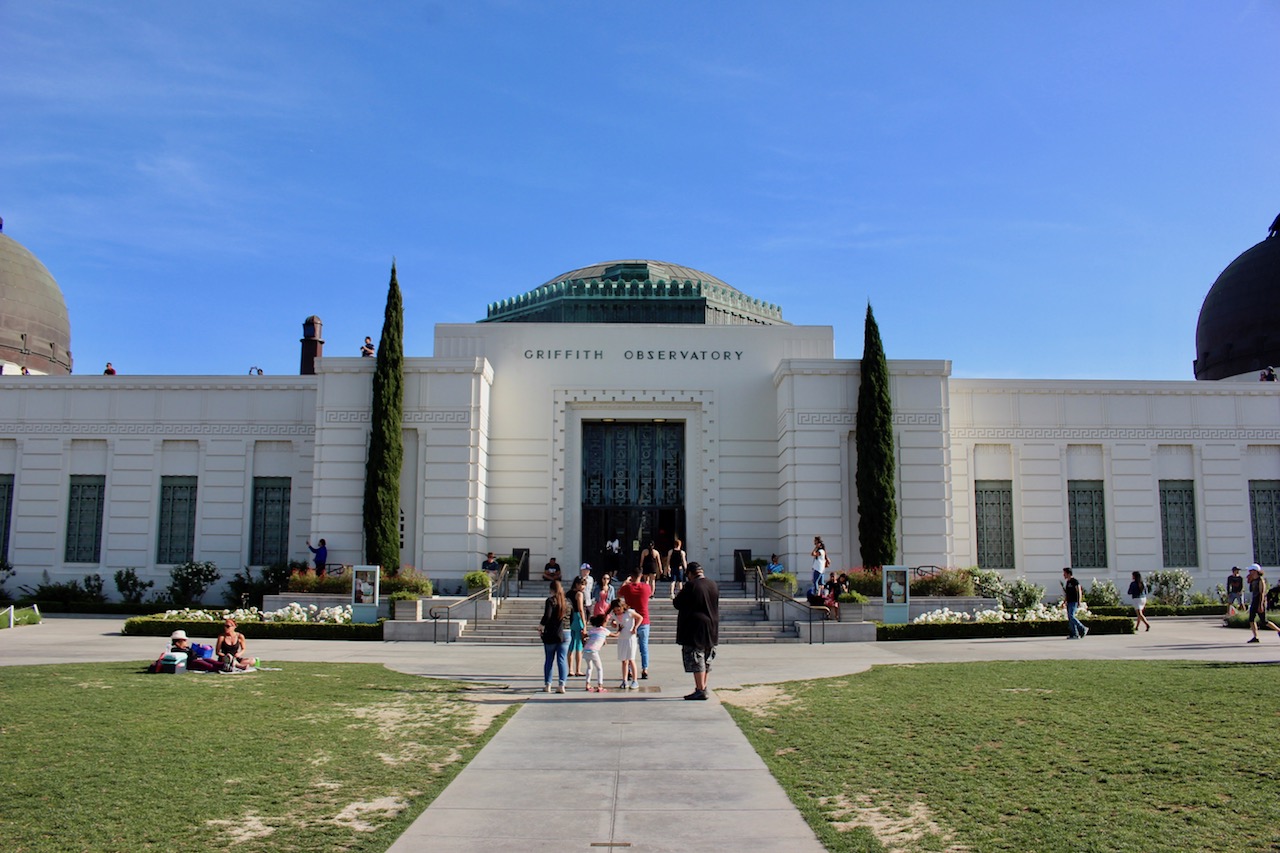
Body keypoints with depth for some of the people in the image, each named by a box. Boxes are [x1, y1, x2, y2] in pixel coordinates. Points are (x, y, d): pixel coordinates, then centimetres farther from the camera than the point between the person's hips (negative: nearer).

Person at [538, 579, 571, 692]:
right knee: (562, 659, 3)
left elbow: (547, 616, -18)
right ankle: (562, 685, -5)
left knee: (549, 659, 9)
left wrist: (540, 627, -6)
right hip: (565, 633, 3)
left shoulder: (550, 600, -8)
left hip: (551, 633, -3)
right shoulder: (567, 602, 8)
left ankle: (547, 685, 13)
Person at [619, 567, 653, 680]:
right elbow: (651, 593, 17)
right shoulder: (646, 587, -7)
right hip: (644, 621, 0)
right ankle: (645, 670, 4)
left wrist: (626, 582, 24)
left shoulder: (627, 588, -8)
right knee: (644, 646, 7)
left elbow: (619, 593, 14)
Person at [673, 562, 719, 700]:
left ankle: (700, 690, -5)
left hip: (694, 628, -7)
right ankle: (703, 688, 19)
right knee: (706, 660, 14)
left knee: (696, 659, -3)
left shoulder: (691, 586, -16)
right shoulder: (713, 585, 5)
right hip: (711, 627, 7)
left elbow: (677, 604, -10)